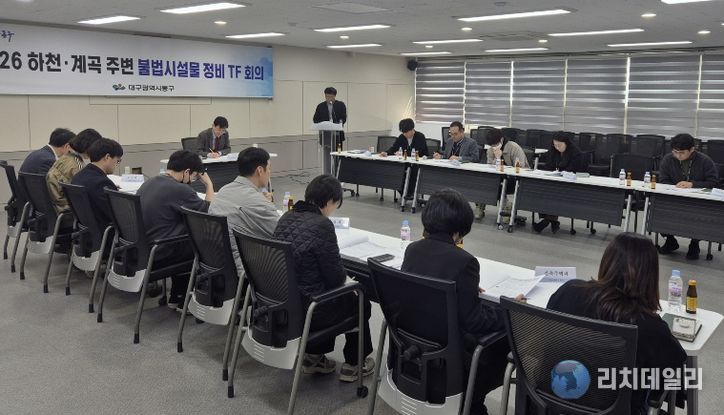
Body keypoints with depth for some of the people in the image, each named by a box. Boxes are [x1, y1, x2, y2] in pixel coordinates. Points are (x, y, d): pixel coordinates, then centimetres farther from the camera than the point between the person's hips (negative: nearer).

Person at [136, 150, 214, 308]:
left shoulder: (148, 183, 7)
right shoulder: (180, 190, -19)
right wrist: (209, 184, 2)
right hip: (158, 256, -8)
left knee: (187, 236, 28)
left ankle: (176, 297, 33)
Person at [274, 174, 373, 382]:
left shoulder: (287, 217, 2)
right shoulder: (321, 225, -22)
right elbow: (336, 276, -18)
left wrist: (340, 277, 15)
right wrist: (346, 279, 6)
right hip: (307, 309, -7)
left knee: (336, 298, 33)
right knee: (360, 302, 20)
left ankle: (313, 356, 36)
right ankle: (353, 365, 31)